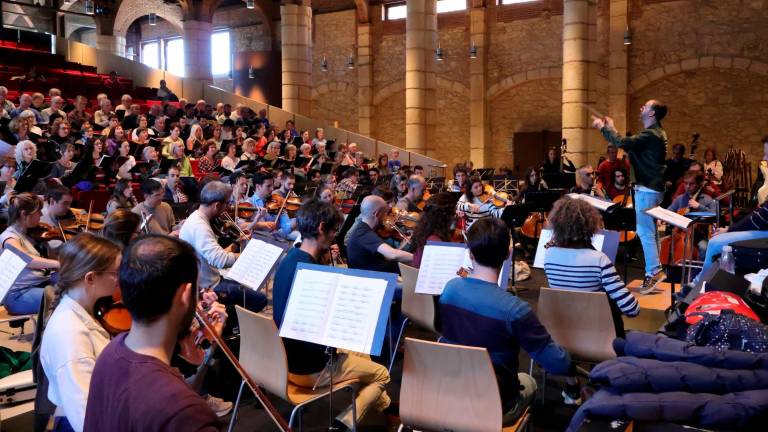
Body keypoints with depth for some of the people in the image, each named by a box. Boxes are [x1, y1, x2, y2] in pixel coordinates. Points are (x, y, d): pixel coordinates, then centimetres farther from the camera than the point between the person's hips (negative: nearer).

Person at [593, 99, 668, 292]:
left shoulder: (650, 135, -18)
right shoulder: (655, 133, 15)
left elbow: (623, 143, -27)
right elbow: (630, 145, 19)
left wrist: (603, 127, -15)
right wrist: (610, 128, 17)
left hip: (647, 189, -11)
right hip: (652, 188, 11)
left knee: (645, 231, -8)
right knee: (650, 231, 14)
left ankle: (653, 272, -6)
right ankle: (655, 270, 21)